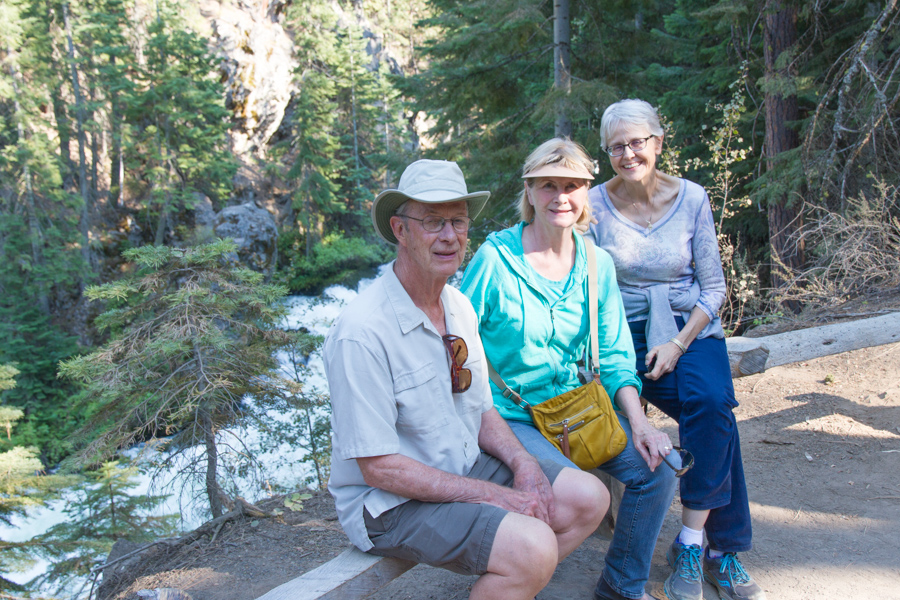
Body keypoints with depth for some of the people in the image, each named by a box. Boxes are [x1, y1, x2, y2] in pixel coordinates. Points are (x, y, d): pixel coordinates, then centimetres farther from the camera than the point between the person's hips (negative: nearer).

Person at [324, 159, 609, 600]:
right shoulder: (361, 332, -24)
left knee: (588, 498, 0)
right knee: (532, 546, -27)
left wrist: (523, 464, -8)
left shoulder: (460, 307, 3)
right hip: (391, 501, -8)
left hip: (465, 466, 8)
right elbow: (379, 467, -22)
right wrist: (493, 496, -20)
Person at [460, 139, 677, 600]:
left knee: (657, 469, -7)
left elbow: (614, 356, 5)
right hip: (510, 417, -5)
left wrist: (639, 423, -8)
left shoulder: (597, 264, 2)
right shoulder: (495, 258, -14)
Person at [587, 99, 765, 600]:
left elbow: (713, 287, 3)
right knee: (713, 412, -26)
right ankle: (722, 544, -11)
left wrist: (679, 343, -11)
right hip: (628, 331, -2)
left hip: (692, 327, 2)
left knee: (712, 401, -29)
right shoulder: (596, 205, -4)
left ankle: (693, 543, -16)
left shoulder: (691, 198, 0)